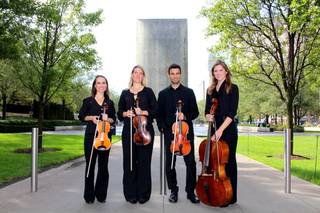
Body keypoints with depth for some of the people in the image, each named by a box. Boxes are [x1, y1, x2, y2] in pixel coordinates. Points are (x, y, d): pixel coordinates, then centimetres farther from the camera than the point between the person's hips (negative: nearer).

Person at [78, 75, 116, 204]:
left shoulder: (110, 103, 8)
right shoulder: (88, 101, 3)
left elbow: (114, 119, 10)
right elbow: (81, 116, 7)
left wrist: (108, 119, -10)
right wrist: (91, 117, -10)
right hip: (90, 135, -2)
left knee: (103, 166, 6)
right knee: (90, 165, 3)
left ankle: (101, 194, 18)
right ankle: (89, 195, 14)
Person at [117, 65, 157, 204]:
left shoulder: (148, 91, 7)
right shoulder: (125, 93, 14)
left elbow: (155, 110, 1)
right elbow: (119, 112, 13)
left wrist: (143, 112, -14)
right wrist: (126, 113, -8)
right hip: (128, 130, 2)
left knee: (144, 161, 0)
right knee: (129, 161, 2)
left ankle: (143, 194, 11)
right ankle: (131, 194, 13)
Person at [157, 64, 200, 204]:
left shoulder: (189, 92, 9)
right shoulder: (163, 94, 12)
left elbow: (195, 112, 6)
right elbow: (159, 114, 12)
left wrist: (185, 116, -13)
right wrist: (162, 127, -2)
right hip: (169, 132, 1)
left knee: (190, 162, -2)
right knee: (169, 163, 4)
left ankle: (190, 191, 11)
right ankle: (173, 191, 19)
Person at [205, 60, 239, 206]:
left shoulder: (232, 88, -2)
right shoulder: (210, 90, 13)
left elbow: (232, 112, -11)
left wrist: (221, 129, -20)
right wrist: (208, 116, -9)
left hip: (228, 129, -5)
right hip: (213, 129, 5)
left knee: (228, 161, 0)